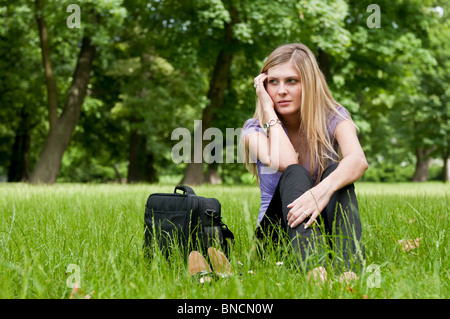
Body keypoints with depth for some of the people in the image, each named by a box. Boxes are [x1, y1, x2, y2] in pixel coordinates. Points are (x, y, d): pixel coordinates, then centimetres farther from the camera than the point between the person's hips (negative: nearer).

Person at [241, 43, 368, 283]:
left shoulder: (333, 119, -3)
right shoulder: (256, 129, -4)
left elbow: (358, 160, -27)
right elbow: (285, 163, -28)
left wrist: (324, 189, -48)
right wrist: (268, 109, -17)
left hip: (324, 225, 1)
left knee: (335, 172, -27)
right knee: (295, 174, -29)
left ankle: (348, 268, -50)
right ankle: (314, 269, -55)